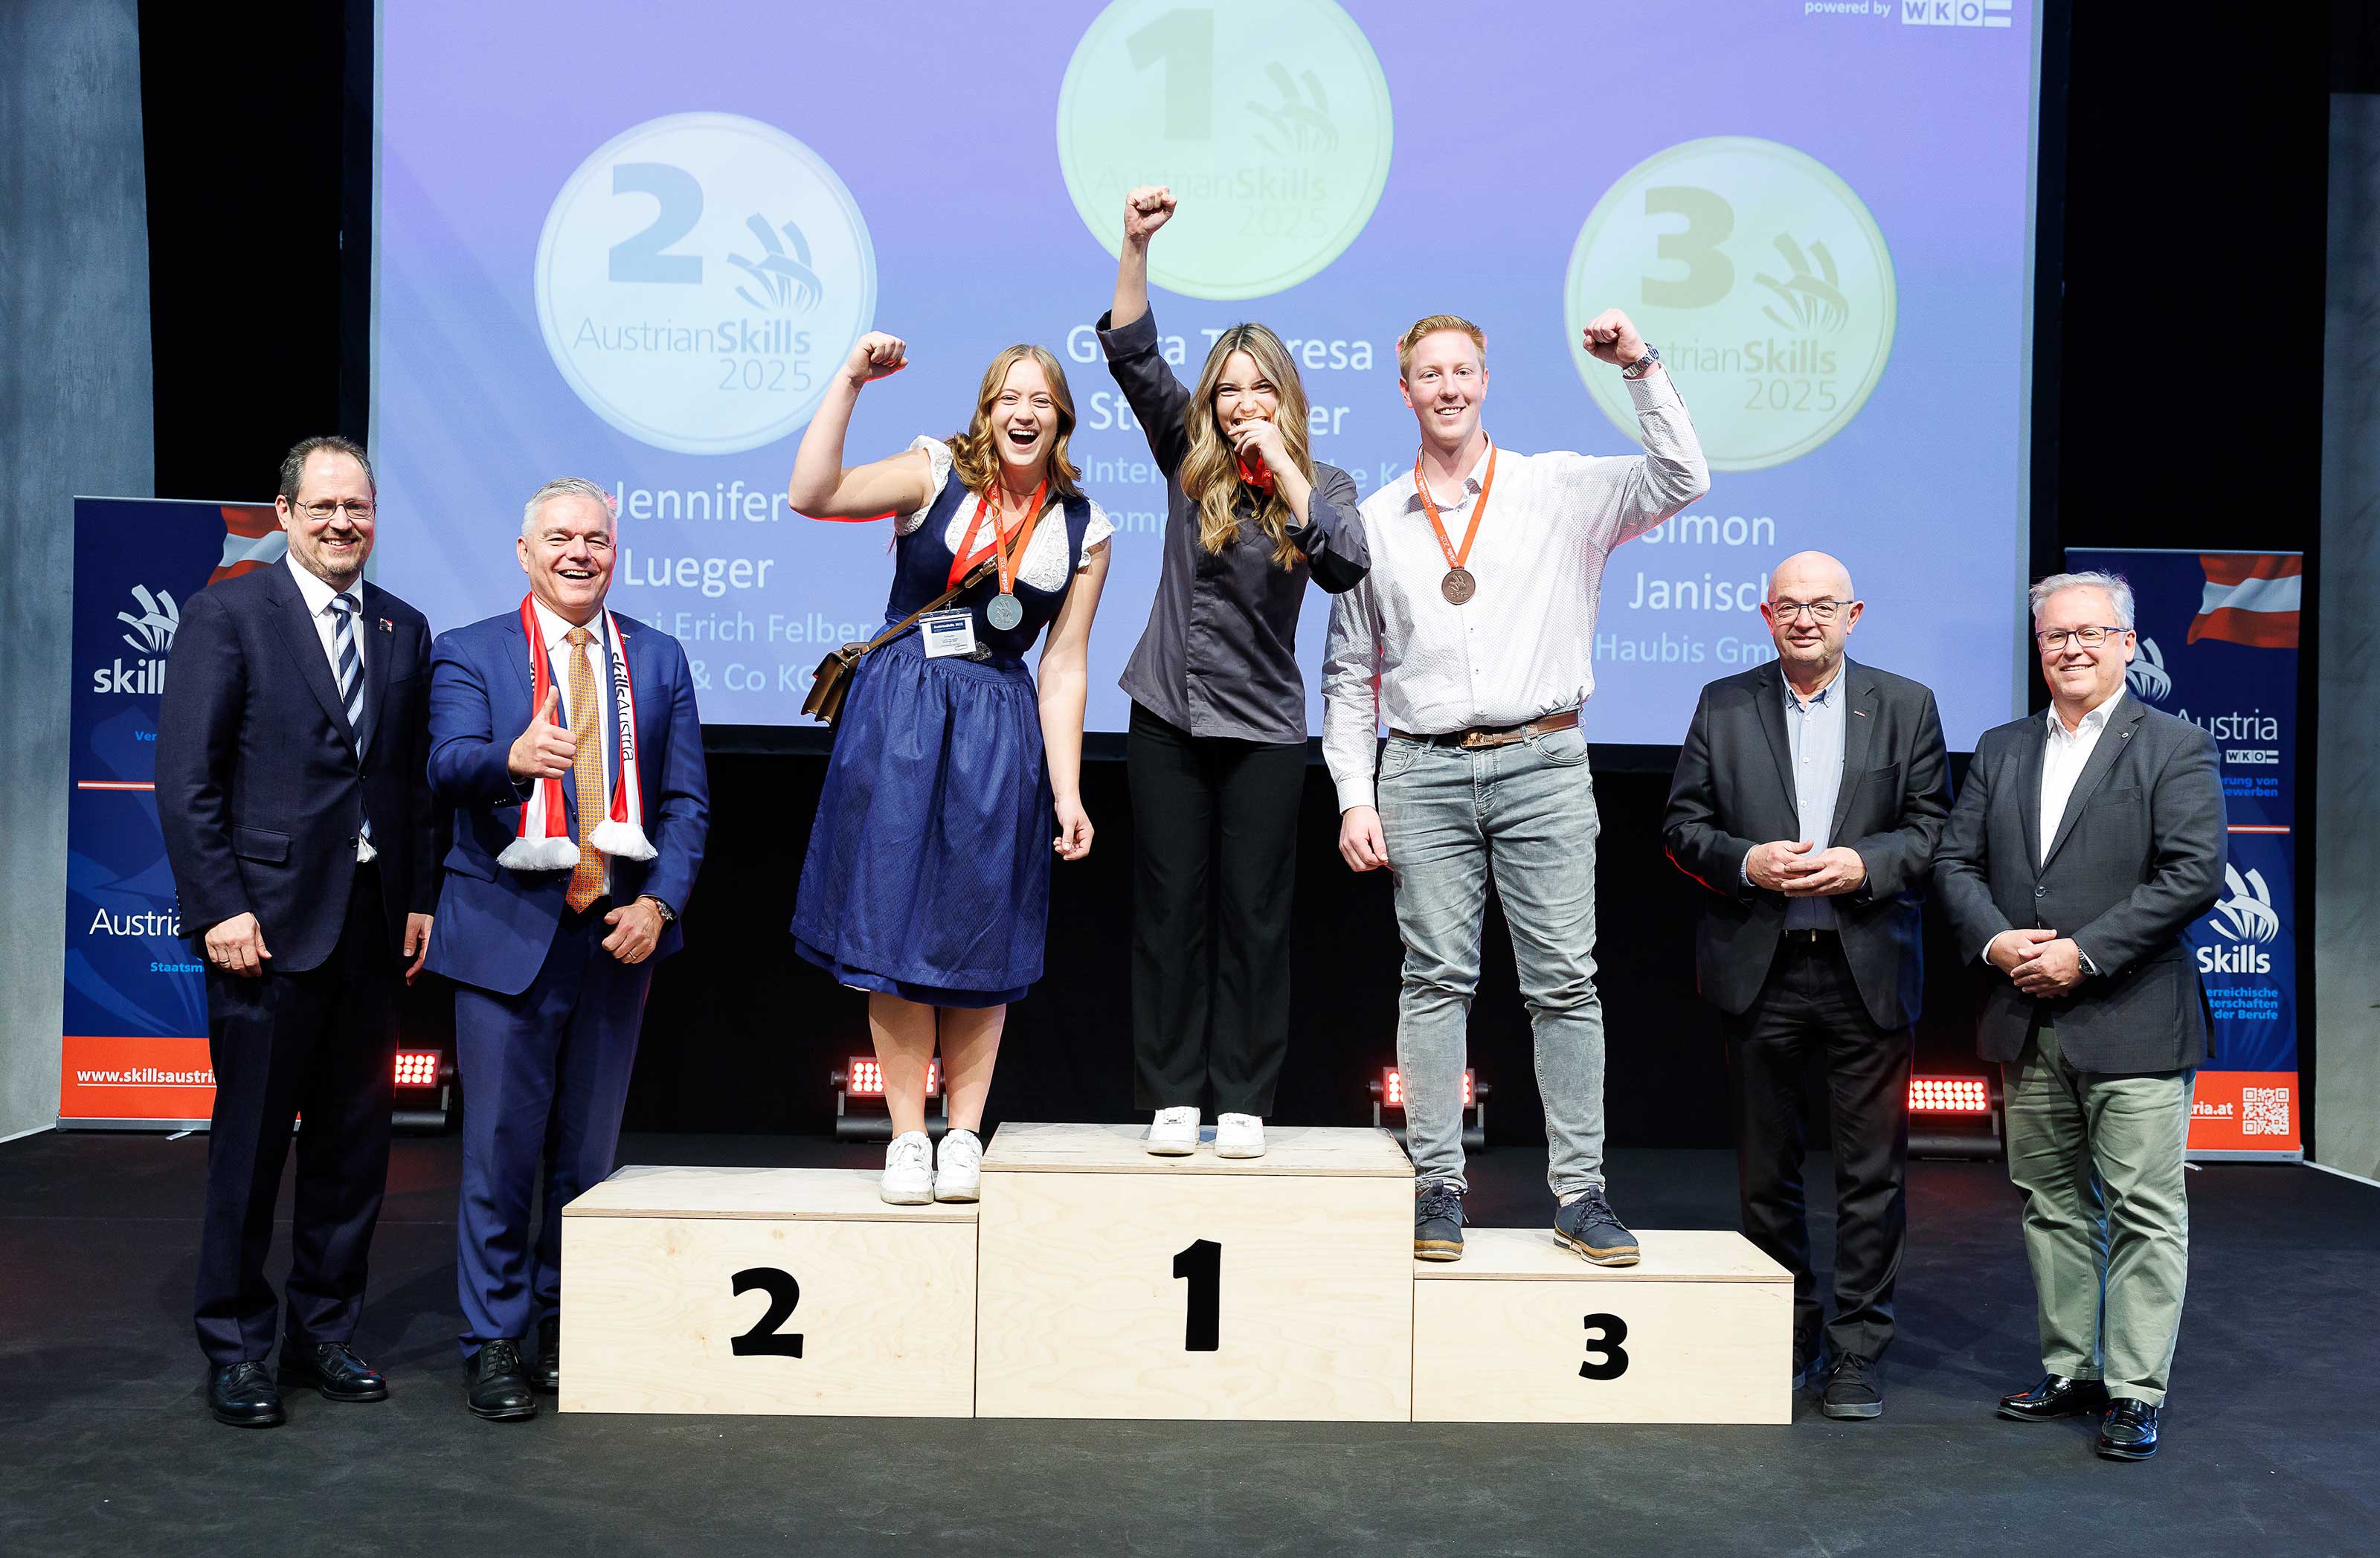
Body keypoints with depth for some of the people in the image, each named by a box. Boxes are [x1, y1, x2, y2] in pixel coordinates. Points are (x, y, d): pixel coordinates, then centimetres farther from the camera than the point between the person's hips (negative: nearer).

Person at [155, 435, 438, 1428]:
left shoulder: (405, 629, 12)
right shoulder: (226, 616, -3)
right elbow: (187, 779, -7)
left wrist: (420, 897, 6)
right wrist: (219, 909, -13)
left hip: (372, 921, 5)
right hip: (268, 921, -5)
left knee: (355, 1139, 11)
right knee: (251, 1141, 3)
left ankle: (326, 1332, 24)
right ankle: (235, 1349, 16)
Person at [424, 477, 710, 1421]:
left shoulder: (659, 660, 10)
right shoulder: (469, 653, 3)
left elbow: (686, 801, 8)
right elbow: (448, 765, -14)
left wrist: (658, 903, -6)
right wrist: (511, 758, -37)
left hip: (619, 931, 3)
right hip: (508, 929, -3)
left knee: (589, 1149, 10)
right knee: (501, 1147, -1)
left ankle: (566, 1332, 23)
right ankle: (493, 1344, 11)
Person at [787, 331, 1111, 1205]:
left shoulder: (1083, 532, 6)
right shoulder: (936, 475, 0)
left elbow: (1064, 668, 5)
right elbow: (811, 496, -14)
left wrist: (1066, 793, 0)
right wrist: (850, 381, -16)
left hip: (999, 730, 1)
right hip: (897, 714, -1)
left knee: (979, 929, 4)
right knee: (894, 919, 0)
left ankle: (964, 1136, 15)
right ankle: (907, 1136, 10)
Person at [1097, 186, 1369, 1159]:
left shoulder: (1323, 485, 3)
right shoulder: (1189, 463, 5)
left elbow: (1345, 567, -17)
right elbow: (1133, 357, -4)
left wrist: (1282, 466, -18)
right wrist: (1136, 245, -15)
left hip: (1265, 726, -1)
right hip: (1170, 715, 1)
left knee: (1254, 916, 2)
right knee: (1168, 908, 3)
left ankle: (1243, 1102, 10)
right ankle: (1171, 1097, 11)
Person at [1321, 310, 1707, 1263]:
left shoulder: (1560, 491, 8)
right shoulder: (1375, 523, 12)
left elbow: (1681, 482, -2)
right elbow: (1349, 677, 13)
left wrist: (1643, 369, -9)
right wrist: (1355, 798, 4)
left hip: (1543, 764, -1)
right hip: (1423, 771, 1)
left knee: (1565, 980, -2)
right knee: (1436, 979, 0)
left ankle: (1580, 1191, 4)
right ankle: (1437, 1190, 6)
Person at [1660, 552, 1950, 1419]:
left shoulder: (1906, 707, 6)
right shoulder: (1723, 706, 7)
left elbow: (1934, 828, 2)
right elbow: (1682, 825, 4)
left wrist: (1863, 865, -15)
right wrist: (1746, 863, -14)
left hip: (1868, 970, -1)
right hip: (1759, 972, 1)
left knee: (1872, 1175, 3)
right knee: (1766, 1172, 10)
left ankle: (1858, 1355, 14)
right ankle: (1788, 1339, 25)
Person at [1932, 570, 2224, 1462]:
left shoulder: (2176, 748, -3)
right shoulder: (2000, 751, 13)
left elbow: (2194, 874, -12)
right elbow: (1956, 861, 10)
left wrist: (2083, 953, -17)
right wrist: (1994, 940, -9)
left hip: (2133, 1024, -5)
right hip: (2027, 1023, 5)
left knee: (2144, 1212, -2)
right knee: (2051, 1204, 12)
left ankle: (2136, 1392, 6)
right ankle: (2070, 1371, 23)